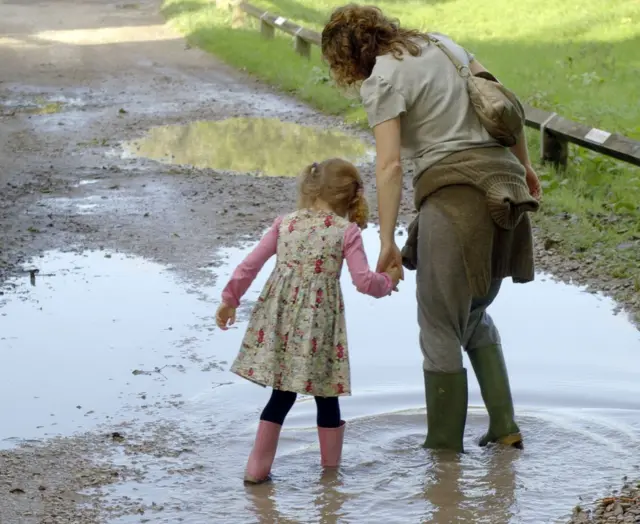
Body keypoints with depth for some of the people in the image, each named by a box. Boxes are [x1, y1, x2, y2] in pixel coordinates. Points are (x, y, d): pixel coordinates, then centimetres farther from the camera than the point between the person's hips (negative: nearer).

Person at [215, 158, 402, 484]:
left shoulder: (285, 223, 9)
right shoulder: (347, 231, 0)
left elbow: (251, 264, 8)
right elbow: (363, 281, -5)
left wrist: (230, 298, 18)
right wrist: (388, 280, 15)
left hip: (279, 317, 3)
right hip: (319, 319, -3)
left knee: (282, 394, 11)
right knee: (326, 397, 11)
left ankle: (258, 466, 9)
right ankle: (330, 467, 20)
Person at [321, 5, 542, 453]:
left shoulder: (382, 81, -6)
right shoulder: (439, 42, 15)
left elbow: (390, 166, -15)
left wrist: (387, 240, -15)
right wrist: (524, 165, 24)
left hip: (454, 193, -8)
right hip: (502, 177, 8)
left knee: (441, 327, 4)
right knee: (475, 313, 23)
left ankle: (444, 448, 9)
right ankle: (504, 426, 16)